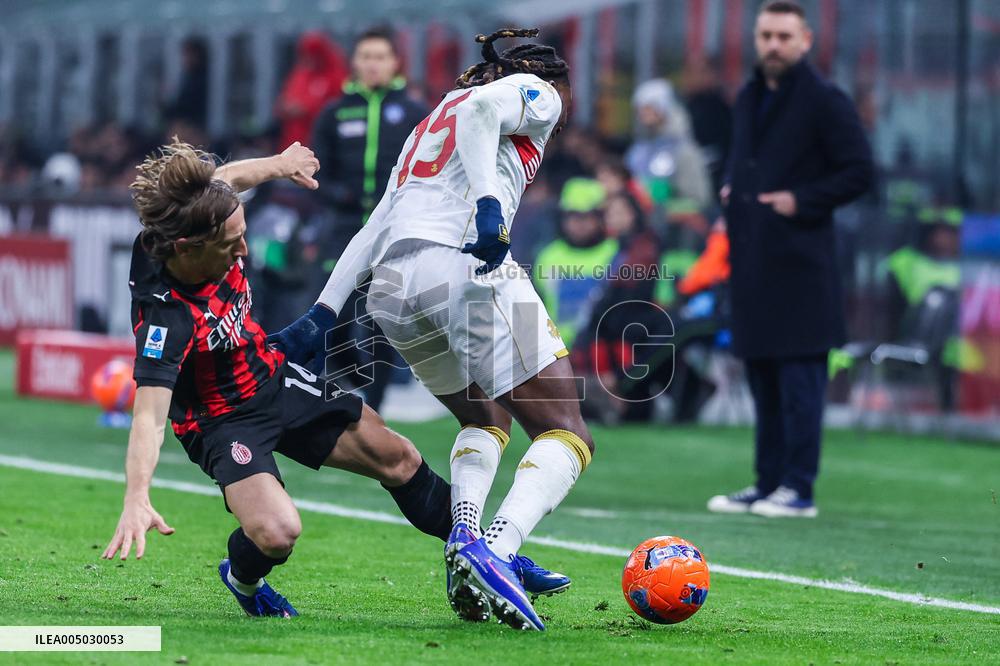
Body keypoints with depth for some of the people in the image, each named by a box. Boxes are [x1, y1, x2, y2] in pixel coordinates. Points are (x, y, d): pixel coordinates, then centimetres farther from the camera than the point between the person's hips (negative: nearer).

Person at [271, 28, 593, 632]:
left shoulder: (429, 127, 35)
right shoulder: (535, 94, 15)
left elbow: (374, 231, 27)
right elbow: (481, 106, -10)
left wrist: (323, 315, 22)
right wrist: (490, 204, -23)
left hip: (391, 286, 7)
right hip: (466, 262, -7)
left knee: (487, 419, 28)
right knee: (567, 435, -4)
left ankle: (464, 537, 0)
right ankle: (495, 551, -30)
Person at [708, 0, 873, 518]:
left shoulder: (824, 102, -6)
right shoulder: (749, 99, 16)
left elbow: (858, 171, -8)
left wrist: (802, 201, -14)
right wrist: (730, 194, 11)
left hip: (798, 261, -8)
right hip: (751, 258, 8)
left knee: (798, 377, -7)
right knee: (761, 375, 10)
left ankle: (798, 489, -5)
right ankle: (767, 483, 16)